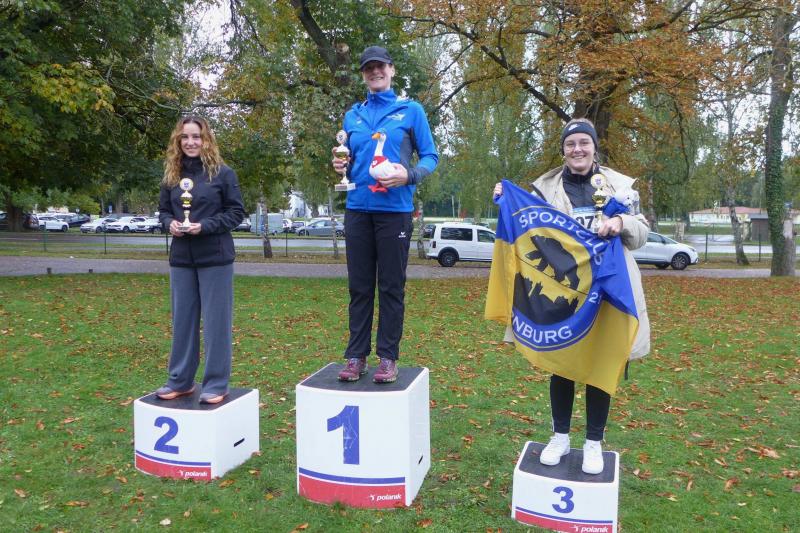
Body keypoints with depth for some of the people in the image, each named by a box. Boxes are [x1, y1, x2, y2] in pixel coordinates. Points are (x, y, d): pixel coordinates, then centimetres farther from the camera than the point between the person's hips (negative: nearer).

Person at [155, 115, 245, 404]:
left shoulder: (222, 173, -5)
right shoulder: (171, 175, 9)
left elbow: (237, 212, -5)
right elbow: (163, 210, 16)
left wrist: (205, 226, -18)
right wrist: (169, 223, -7)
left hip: (215, 257, -5)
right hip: (181, 258, 5)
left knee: (215, 320, 1)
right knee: (182, 320, 12)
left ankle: (216, 384, 11)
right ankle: (180, 380, 24)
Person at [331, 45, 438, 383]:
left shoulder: (411, 110, 5)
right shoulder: (353, 115, 15)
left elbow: (430, 157, 2)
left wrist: (409, 175, -17)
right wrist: (341, 165, -2)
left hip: (394, 210, -3)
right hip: (358, 209, 4)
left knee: (391, 287, 1)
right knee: (359, 287, 6)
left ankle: (388, 358, 9)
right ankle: (356, 356, 13)